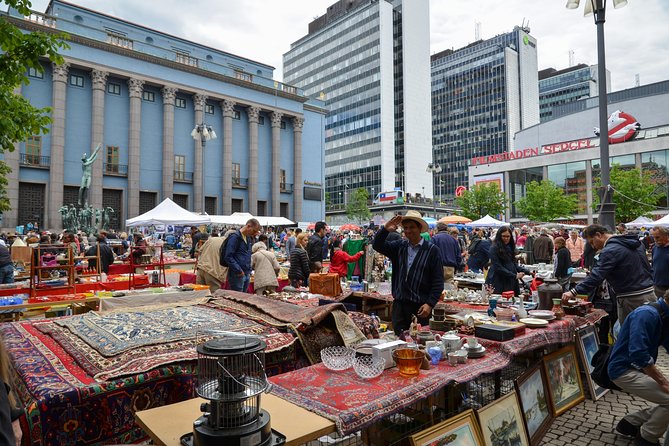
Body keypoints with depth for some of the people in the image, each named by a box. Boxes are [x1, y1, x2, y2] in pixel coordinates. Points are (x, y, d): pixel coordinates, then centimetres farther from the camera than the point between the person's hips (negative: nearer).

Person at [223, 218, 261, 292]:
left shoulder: (249, 238, 13)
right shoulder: (235, 237, -13)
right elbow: (228, 257, -19)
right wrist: (239, 271, -20)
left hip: (247, 274, 8)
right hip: (237, 275, -8)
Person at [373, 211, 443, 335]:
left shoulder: (432, 250, -4)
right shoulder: (400, 246, 8)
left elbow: (438, 282, -6)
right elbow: (377, 246, 2)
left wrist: (430, 304, -13)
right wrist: (385, 229, -14)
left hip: (420, 306, -4)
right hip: (399, 303, 4)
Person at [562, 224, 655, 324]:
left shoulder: (610, 251, -18)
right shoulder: (635, 242, 11)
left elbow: (596, 276, -27)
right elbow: (648, 269, 18)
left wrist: (574, 292, -29)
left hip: (631, 300, -9)